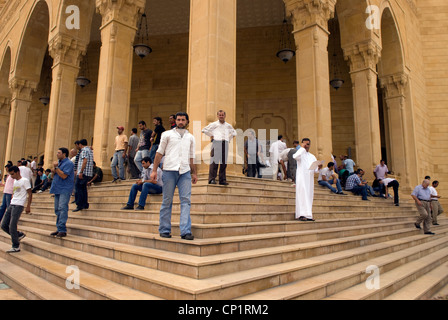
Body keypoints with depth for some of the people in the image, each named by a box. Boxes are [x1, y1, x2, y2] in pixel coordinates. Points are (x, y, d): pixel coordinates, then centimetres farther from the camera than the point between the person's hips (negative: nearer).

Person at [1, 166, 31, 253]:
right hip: (11, 205, 8)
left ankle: (16, 246, 0)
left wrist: (28, 206, -14)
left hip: (19, 205, -8)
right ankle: (19, 235, 23)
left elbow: (30, 194, -10)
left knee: (12, 226, -10)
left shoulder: (25, 180, -7)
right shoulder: (15, 181, 18)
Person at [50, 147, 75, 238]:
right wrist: (54, 168, -2)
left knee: (62, 208, -17)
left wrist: (56, 167, -13)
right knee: (57, 209, 11)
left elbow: (64, 175, -20)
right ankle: (59, 229, 19)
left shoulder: (69, 163, -10)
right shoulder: (58, 162, 18)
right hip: (58, 189, 10)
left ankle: (62, 230, -17)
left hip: (65, 189, -9)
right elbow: (53, 174, 16)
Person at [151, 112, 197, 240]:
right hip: (169, 170, -2)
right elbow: (159, 152, 8)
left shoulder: (190, 137, 20)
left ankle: (185, 231, -6)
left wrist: (194, 173, 17)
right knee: (167, 201, 2)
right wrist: (154, 170, 0)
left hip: (185, 171, 2)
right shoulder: (167, 134, 11)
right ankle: (164, 230, 11)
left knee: (186, 201, -6)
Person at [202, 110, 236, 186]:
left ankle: (222, 180, 8)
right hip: (216, 143, -4)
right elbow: (204, 130, 12)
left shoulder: (228, 125, 18)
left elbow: (234, 133, 33)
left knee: (224, 162, 3)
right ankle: (212, 179, -9)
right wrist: (211, 135, 8)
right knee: (214, 161, -11)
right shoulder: (214, 124, 9)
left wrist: (229, 139, 20)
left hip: (225, 144, 4)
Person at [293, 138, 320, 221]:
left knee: (309, 196, 3)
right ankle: (302, 214, -18)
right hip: (301, 178, -5)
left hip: (310, 179, 5)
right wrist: (302, 147, -11)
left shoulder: (312, 157, 20)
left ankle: (308, 215, 5)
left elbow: (316, 171, 17)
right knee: (302, 195, -13)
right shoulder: (300, 154, 5)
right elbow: (295, 156, -22)